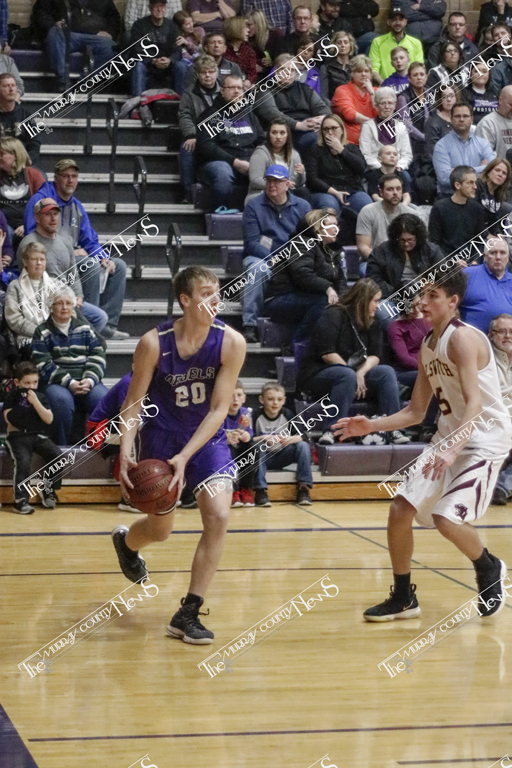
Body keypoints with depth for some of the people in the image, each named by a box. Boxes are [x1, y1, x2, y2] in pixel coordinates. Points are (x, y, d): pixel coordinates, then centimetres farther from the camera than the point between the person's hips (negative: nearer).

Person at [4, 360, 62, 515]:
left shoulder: (40, 397, 10)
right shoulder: (12, 396, 5)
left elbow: (48, 419, -3)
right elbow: (9, 418, -1)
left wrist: (35, 402, -11)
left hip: (39, 436, 3)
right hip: (18, 437, -3)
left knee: (58, 456, -20)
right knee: (23, 462, -31)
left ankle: (48, 490, -2)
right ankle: (20, 500, -28)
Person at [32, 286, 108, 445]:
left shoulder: (84, 328, 18)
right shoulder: (42, 332, 8)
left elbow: (97, 356, 10)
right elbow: (43, 364, -4)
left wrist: (90, 380, -10)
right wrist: (69, 383, -16)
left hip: (87, 381, 3)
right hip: (55, 383, -3)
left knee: (103, 398, -29)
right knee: (63, 400, -37)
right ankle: (62, 446, -23)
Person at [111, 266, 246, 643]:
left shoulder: (231, 342, -19)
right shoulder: (154, 343, -21)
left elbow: (219, 409, -18)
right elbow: (133, 401, -12)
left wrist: (184, 457, -27)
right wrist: (126, 454, -26)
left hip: (208, 438, 1)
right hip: (161, 437, -1)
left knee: (219, 517, -18)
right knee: (159, 530, 10)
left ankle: (188, 614, -7)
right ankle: (125, 541, 50)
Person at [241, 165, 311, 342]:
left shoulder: (302, 206, 11)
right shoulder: (254, 206, 3)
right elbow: (252, 243, -6)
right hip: (259, 257, -2)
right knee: (257, 268, -37)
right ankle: (250, 326, -38)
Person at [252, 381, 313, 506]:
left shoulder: (287, 414, -4)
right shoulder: (257, 416, -10)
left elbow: (303, 435, -14)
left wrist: (290, 439, -35)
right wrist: (262, 438, -36)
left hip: (282, 456, 2)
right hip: (263, 458, -2)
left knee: (303, 446, -21)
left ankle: (303, 488, -21)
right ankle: (261, 490, -34)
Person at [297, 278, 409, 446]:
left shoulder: (371, 324, 12)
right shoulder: (334, 316, -11)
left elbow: (375, 355, 1)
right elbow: (327, 353, -19)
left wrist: (361, 372, -20)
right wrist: (353, 374, -18)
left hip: (356, 373, 7)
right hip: (318, 374, -7)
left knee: (386, 372, -16)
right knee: (347, 376, -39)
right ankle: (330, 431, -41)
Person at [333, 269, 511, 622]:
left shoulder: (463, 338, -18)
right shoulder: (427, 346, 9)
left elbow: (474, 403, -28)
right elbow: (416, 412, 14)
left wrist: (452, 450, -40)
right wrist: (371, 426, 1)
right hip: (449, 437, 9)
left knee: (447, 519, -20)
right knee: (400, 510, 1)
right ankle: (403, 598, 17)